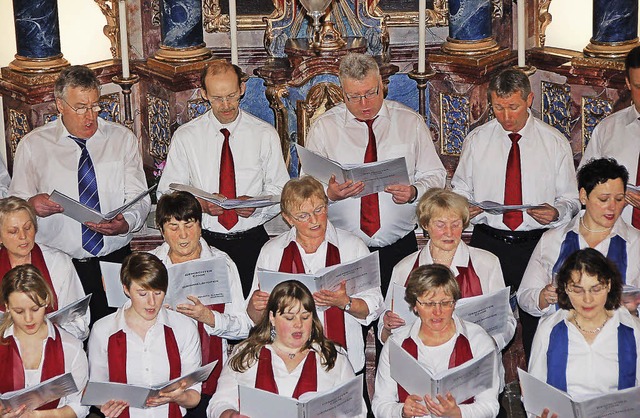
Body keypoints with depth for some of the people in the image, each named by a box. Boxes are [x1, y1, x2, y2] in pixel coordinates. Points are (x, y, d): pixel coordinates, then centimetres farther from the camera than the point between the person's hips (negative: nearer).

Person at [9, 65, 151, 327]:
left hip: (115, 259, 1)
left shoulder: (123, 139, 10)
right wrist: (32, 204, -18)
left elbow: (139, 197, 4)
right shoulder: (33, 145, 6)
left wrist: (126, 224, -17)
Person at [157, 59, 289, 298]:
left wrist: (256, 205, -13)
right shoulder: (185, 137, 6)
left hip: (252, 241, 0)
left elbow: (280, 190, 7)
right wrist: (200, 204, -14)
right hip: (204, 241, 0)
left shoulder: (265, 135, 7)